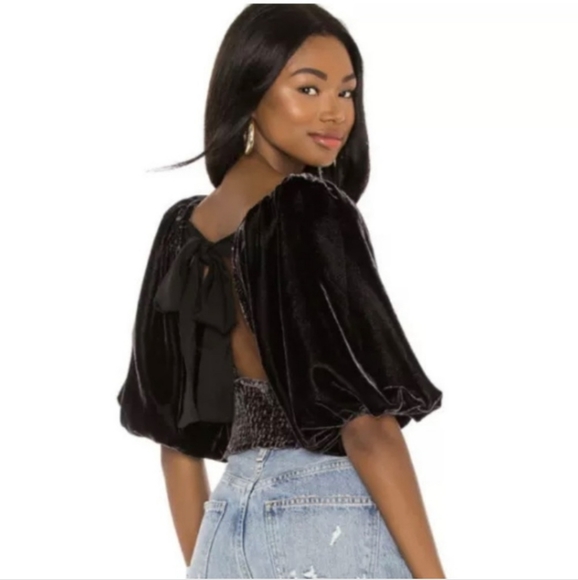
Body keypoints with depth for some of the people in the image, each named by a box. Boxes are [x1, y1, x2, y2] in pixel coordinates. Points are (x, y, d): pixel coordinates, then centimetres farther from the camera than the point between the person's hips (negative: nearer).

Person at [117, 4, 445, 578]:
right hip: (330, 529, -7)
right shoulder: (311, 212, -13)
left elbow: (176, 428, 11)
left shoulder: (183, 228, 9)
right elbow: (365, 421, -17)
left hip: (229, 527, 7)